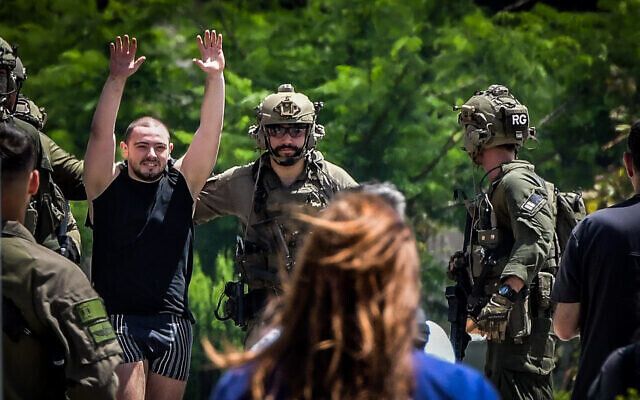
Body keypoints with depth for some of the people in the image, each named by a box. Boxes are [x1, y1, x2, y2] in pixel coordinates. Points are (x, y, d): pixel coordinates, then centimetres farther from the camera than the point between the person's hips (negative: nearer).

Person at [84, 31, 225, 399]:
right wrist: (117, 80, -23)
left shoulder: (182, 184, 9)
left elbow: (210, 133, 0)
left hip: (173, 323, 3)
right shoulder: (109, 183, 3)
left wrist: (215, 78, -13)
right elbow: (101, 135, -11)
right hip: (118, 319, -3)